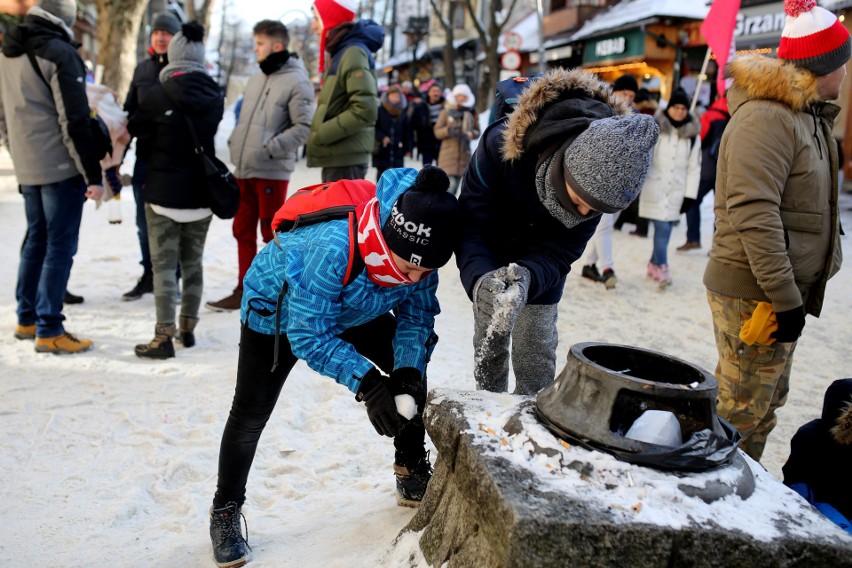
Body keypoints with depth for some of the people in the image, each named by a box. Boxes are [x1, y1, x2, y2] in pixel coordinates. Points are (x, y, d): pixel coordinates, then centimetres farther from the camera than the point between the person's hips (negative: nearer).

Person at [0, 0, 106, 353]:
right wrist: (93, 174, -14)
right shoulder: (59, 53, -13)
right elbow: (75, 120, -17)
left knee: (36, 239, 17)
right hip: (61, 166, -8)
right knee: (60, 246, -3)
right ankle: (48, 331, 0)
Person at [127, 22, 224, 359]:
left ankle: (164, 337, -3)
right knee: (192, 261, 14)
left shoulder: (158, 94, -13)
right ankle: (188, 328, 21)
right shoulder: (214, 96, -1)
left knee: (164, 264, -1)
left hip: (164, 191, -4)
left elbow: (136, 129, 2)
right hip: (201, 192, 4)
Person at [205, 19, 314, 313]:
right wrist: (235, 144, 10)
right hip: (244, 170, 8)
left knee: (272, 233, 0)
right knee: (243, 231, 11)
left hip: (272, 171, -8)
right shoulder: (255, 80, 16)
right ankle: (244, 290, 21)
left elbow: (304, 127, -14)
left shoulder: (296, 81, -8)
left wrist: (271, 148, -18)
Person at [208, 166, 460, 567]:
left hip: (356, 310, 5)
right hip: (278, 308, -5)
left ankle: (412, 474, 19)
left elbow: (417, 314, -13)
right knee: (250, 415, -2)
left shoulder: (416, 251, -27)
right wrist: (366, 383, -46)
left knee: (411, 372, -1)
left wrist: (407, 370, -28)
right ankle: (225, 511, 20)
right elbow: (308, 335, -39)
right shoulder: (332, 248, -46)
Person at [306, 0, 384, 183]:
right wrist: (322, 132, 8)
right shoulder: (340, 52, 17)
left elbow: (366, 110, -22)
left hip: (346, 159, -10)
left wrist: (322, 134, -16)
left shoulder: (353, 52, -12)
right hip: (335, 157, 10)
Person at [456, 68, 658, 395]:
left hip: (540, 268, 1)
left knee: (537, 359, 2)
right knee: (490, 344, 6)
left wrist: (527, 279, -47)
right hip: (491, 261, -1)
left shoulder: (597, 183, -27)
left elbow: (560, 251, -25)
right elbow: (471, 224, -32)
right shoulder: (500, 144, -36)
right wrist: (481, 280, -52)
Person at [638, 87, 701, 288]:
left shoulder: (693, 135, 7)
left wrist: (689, 195, 3)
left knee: (665, 229, 6)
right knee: (662, 228, -12)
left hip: (676, 190, 3)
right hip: (654, 186, -3)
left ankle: (653, 264, 20)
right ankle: (662, 269, -10)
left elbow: (694, 168, 8)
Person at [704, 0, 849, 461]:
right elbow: (753, 215, -25)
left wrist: (793, 293, 16)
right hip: (753, 294, -10)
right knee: (741, 412, -2)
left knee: (767, 402, 18)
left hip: (783, 288, 10)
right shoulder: (766, 117, -17)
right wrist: (785, 298, -24)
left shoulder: (806, 115, 16)